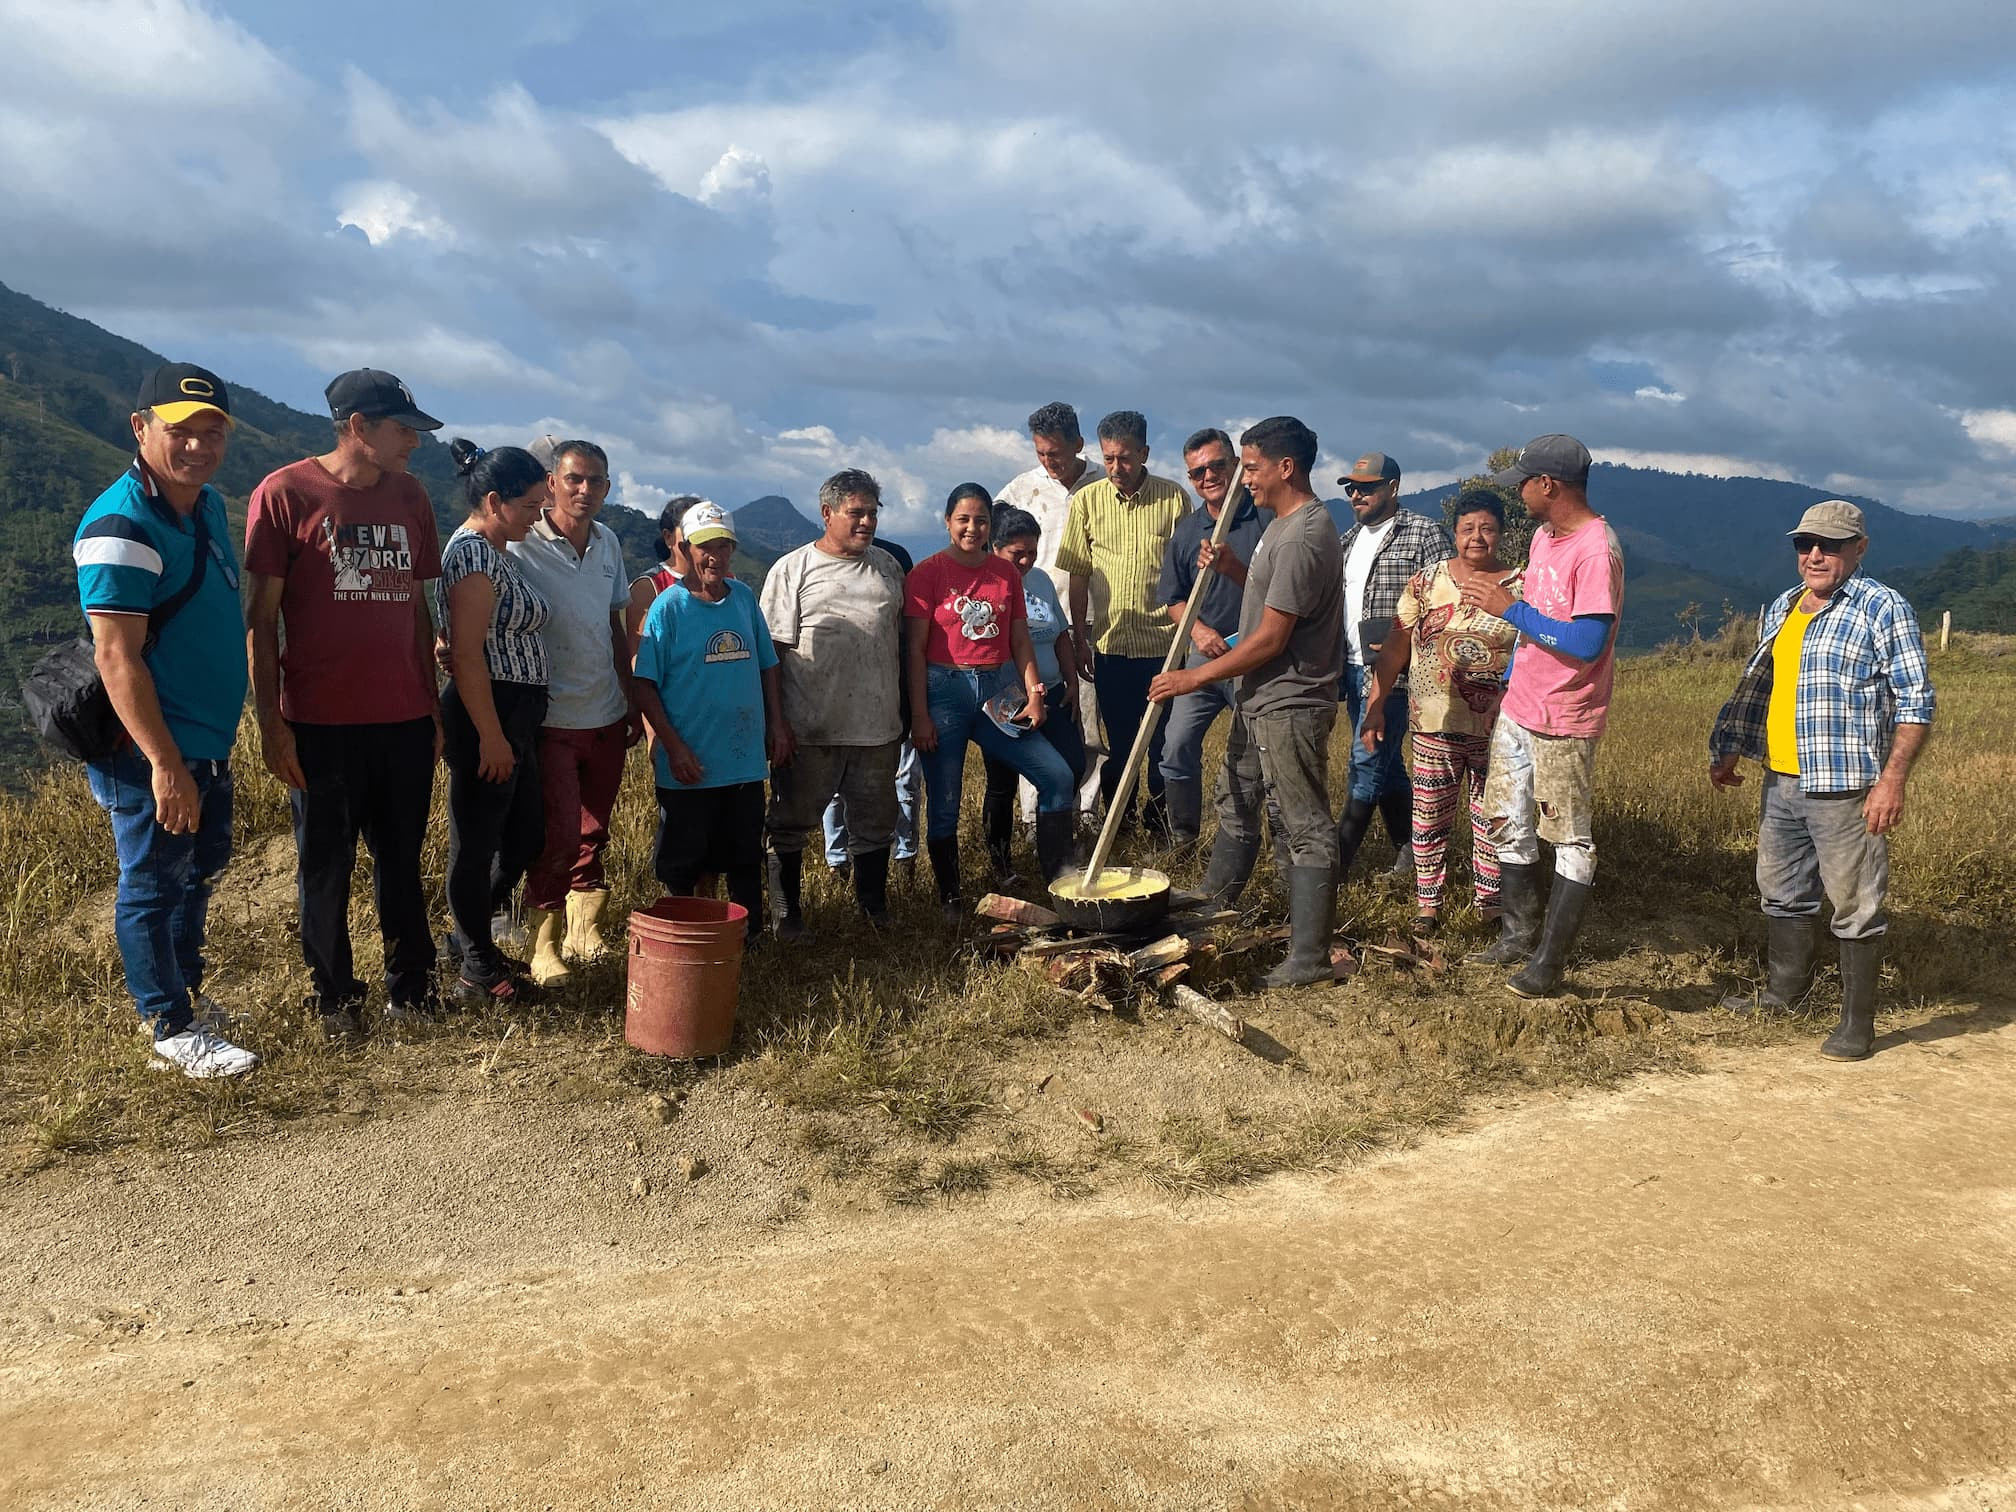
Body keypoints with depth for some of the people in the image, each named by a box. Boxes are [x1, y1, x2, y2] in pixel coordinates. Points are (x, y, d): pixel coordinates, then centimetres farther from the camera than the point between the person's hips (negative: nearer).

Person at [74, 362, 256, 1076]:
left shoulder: (207, 504, 7)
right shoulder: (122, 525, -21)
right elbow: (116, 655, -24)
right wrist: (165, 764, -25)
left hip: (208, 740, 9)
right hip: (151, 751, -9)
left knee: (201, 868, 22)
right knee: (153, 885, 5)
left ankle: (186, 989, 40)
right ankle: (173, 1030, 18)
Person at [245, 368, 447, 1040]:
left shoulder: (411, 496, 7)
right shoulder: (284, 493, -7)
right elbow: (261, 618, -5)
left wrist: (433, 706, 12)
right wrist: (270, 722, -8)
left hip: (405, 719, 4)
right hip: (321, 722, -4)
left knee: (401, 859, 12)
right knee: (326, 865, 9)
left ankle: (410, 987, 24)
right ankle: (333, 997, 23)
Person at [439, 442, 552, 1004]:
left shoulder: (498, 551, 15)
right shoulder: (471, 551, -15)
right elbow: (466, 652, -21)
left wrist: (513, 730, 16)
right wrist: (491, 736, -22)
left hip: (517, 716, 10)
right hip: (487, 714, -10)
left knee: (525, 836, 17)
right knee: (477, 841, 3)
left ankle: (472, 933, 33)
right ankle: (477, 969, 15)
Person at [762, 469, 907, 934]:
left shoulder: (888, 568, 11)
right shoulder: (793, 569, -3)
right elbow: (773, 651, -6)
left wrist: (903, 710, 16)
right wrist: (775, 723, -11)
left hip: (878, 725, 4)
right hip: (810, 727, -4)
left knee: (875, 823, 13)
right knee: (792, 824, 7)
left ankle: (876, 913, 28)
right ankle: (788, 914, 21)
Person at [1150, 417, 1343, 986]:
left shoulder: (1303, 538, -22)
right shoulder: (1284, 523, 11)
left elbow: (1270, 639, -23)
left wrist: (1194, 678, -16)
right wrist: (1230, 567, 5)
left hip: (1290, 705, -11)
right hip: (1261, 698, 11)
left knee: (1306, 829, -2)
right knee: (1236, 804, 22)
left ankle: (1310, 957, 5)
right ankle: (1209, 910, 38)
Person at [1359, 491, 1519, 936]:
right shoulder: (1426, 582, 3)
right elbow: (1395, 648, 3)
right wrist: (1374, 706, -2)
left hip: (1496, 728, -1)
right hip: (1434, 724, 1)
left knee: (1492, 816, 7)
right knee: (1429, 815, 6)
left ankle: (1491, 903, 19)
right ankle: (1427, 903, 18)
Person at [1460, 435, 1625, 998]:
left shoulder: (1596, 549, -20)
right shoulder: (1544, 535, 10)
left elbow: (1586, 644, -27)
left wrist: (1509, 607, -21)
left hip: (1564, 724, -9)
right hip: (1518, 713, 9)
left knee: (1571, 842, 2)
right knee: (1510, 826, 15)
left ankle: (1549, 962, 7)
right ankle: (1517, 935, 28)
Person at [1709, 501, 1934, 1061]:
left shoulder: (1884, 609, -7)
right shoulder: (1781, 609, 14)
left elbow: (1915, 703, -10)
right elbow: (1754, 686, 23)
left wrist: (1893, 778, -19)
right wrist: (1727, 751, 20)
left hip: (1844, 789, -7)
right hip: (1780, 782, 7)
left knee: (1855, 905, 0)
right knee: (1783, 892, 18)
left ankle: (1857, 1024, 9)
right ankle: (1782, 993, 34)